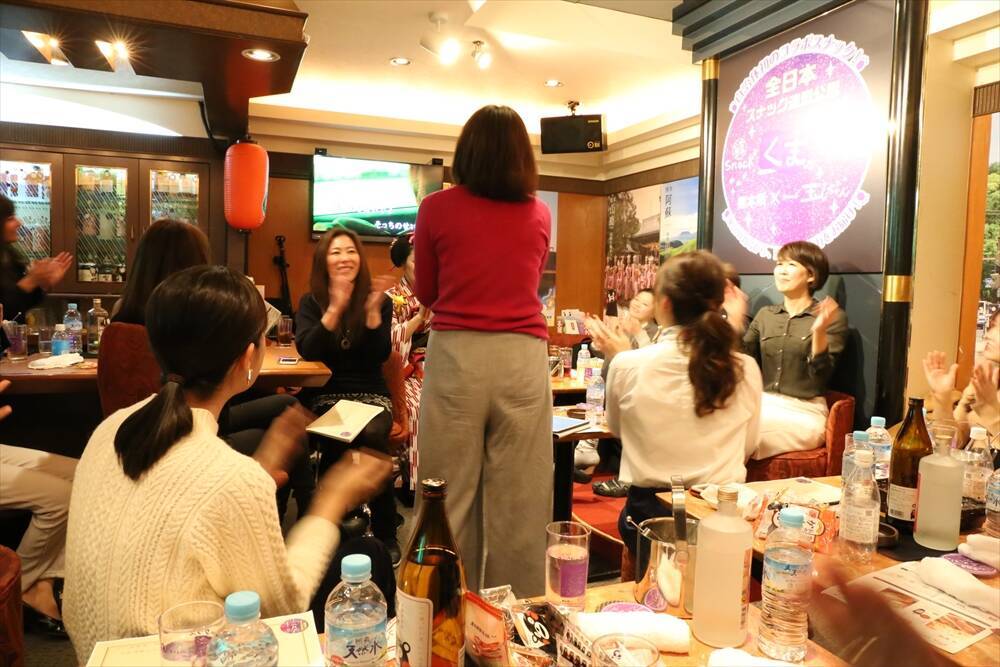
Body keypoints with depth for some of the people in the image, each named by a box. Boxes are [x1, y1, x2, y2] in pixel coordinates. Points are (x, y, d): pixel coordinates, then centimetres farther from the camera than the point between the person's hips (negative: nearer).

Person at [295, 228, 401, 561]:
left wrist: (373, 310, -21)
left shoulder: (380, 301, 4)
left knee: (371, 436, -32)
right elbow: (307, 350, -11)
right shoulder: (311, 302, 6)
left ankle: (386, 535, -15)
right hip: (325, 395, 0)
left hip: (371, 395, 0)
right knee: (336, 440, -32)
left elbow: (380, 355, -8)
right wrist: (335, 308, -21)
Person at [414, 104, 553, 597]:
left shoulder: (437, 208, 2)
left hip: (457, 355, -1)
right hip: (522, 358, 2)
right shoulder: (540, 214, 9)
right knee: (520, 505, 7)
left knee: (450, 501, 8)